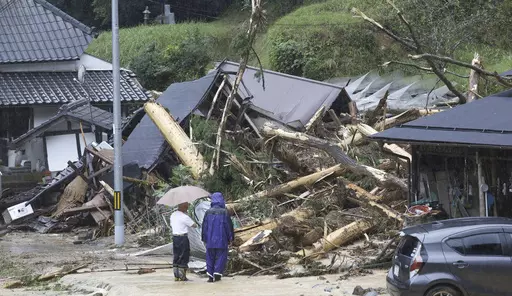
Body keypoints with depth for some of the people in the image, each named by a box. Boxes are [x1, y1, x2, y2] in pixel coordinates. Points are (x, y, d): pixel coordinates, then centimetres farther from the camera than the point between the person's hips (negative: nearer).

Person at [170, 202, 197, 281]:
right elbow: (194, 225, -8)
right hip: (183, 238, -7)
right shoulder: (184, 217, -15)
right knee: (183, 258, 0)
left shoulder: (173, 215, 9)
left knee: (176, 257, 12)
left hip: (174, 237, 7)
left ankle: (176, 276, 13)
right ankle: (182, 276, 1)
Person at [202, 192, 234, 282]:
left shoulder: (208, 212, -2)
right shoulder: (224, 212, -10)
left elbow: (204, 226, 3)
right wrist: (230, 238, 3)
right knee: (220, 257, 9)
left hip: (210, 240, 2)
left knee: (210, 257, 10)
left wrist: (204, 239, 12)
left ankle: (210, 276, 7)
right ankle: (217, 274, 1)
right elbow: (229, 225, -7)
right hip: (221, 239, -2)